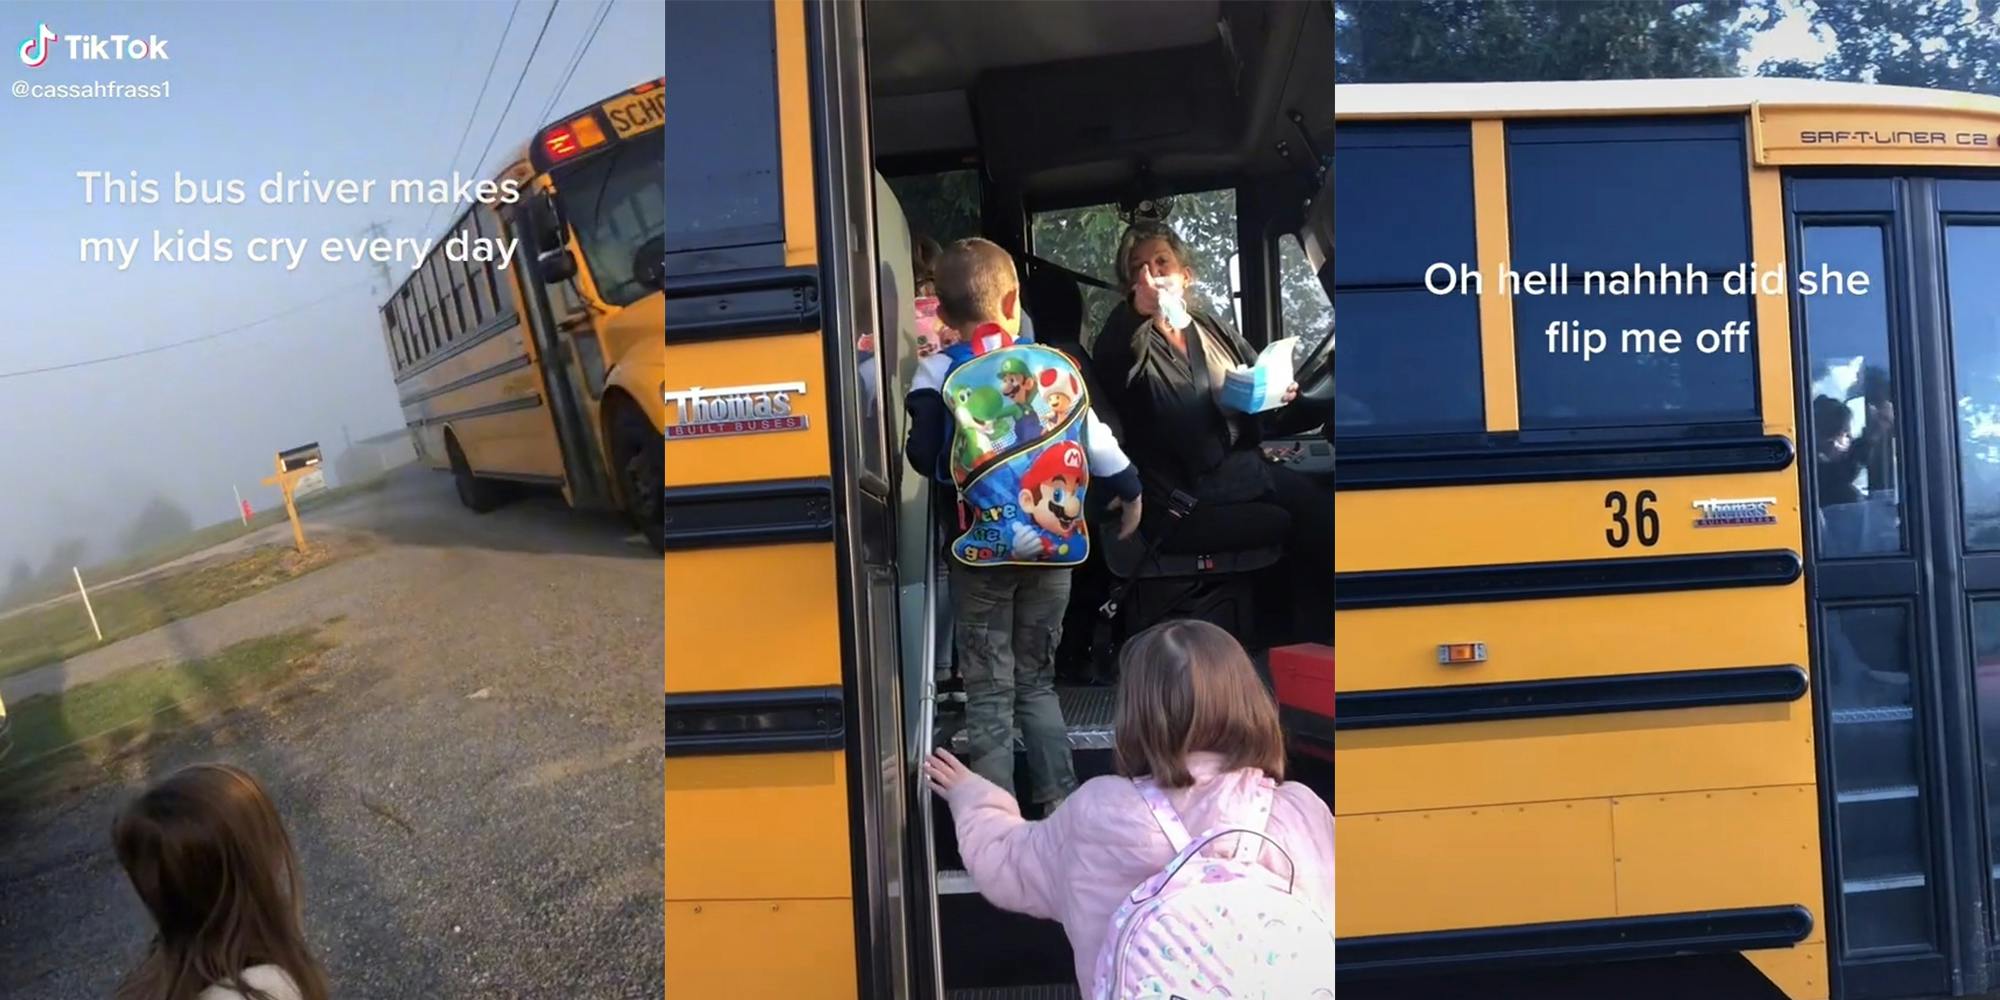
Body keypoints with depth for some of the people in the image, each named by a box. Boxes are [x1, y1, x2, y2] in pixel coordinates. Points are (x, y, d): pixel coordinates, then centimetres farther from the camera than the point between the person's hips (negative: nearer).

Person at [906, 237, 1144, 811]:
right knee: (1037, 682, 18)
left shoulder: (938, 372, -5)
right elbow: (1097, 443, 10)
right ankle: (1061, 804, 20)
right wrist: (1130, 490, 28)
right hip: (1054, 549, 3)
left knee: (989, 695, 6)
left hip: (983, 553, -3)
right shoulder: (1057, 363, 4)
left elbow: (926, 458, -10)